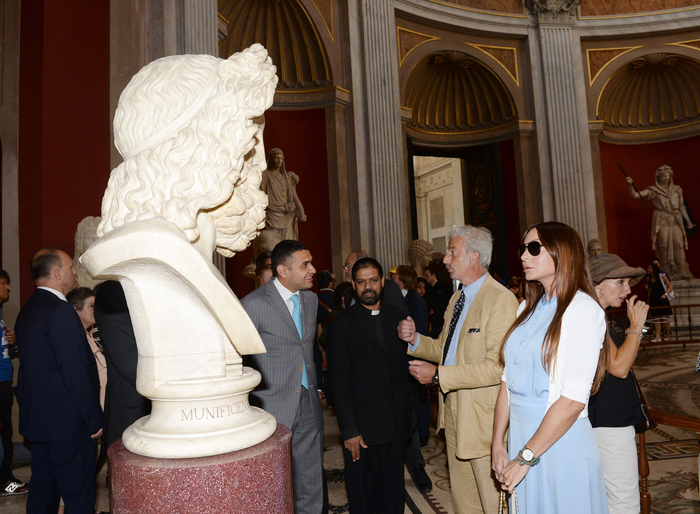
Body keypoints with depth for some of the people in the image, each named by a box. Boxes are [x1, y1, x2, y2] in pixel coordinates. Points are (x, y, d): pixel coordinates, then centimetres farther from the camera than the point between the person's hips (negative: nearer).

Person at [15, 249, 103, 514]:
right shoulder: (61, 311, -19)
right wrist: (94, 419, -15)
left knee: (43, 488, 19)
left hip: (36, 418, 10)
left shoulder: (27, 310, 11)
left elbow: (33, 366, 15)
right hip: (68, 421, -10)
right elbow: (76, 370, -22)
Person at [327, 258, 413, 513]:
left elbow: (405, 366, 10)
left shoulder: (398, 316, 7)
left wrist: (409, 413, 5)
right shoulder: (341, 324, -5)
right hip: (362, 426, -3)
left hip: (396, 423, 3)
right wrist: (349, 430, -11)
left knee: (394, 493, 14)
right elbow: (340, 382, -7)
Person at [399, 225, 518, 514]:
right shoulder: (457, 299, 12)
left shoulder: (501, 300, -18)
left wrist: (438, 375, -22)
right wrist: (415, 339, 1)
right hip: (454, 411, 9)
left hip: (483, 417, -8)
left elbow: (497, 367, -25)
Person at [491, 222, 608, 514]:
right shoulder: (527, 307, 9)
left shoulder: (583, 309, -12)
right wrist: (498, 444, 1)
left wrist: (525, 457, -16)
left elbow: (573, 399, -19)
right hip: (520, 435, 6)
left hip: (561, 444, -6)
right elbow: (508, 379, 7)